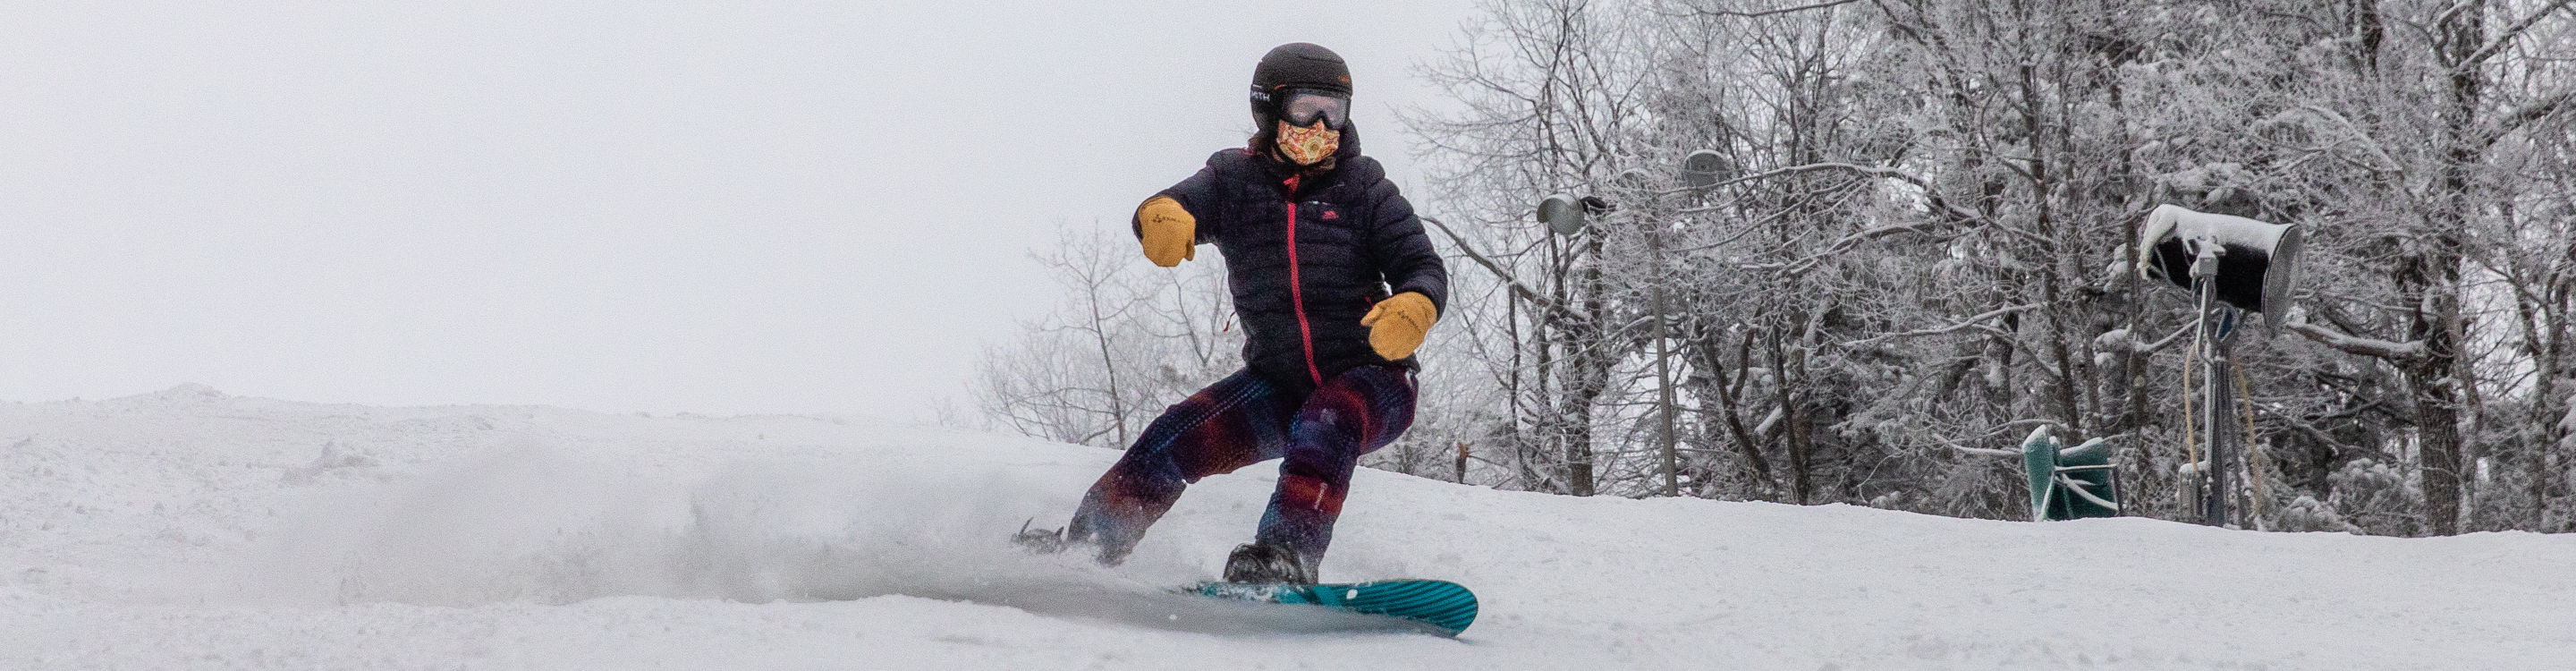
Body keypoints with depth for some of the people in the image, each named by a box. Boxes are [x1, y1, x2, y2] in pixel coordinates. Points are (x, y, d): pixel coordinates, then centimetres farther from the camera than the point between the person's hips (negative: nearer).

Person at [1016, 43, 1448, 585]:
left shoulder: (1363, 186, 0)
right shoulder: (1236, 180, 3)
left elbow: (1422, 266, -4)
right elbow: (1182, 205, -15)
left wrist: (1413, 309, -29)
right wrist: (1163, 215, -42)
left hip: (1372, 381, -2)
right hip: (1279, 383, 2)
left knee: (1323, 425, -35)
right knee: (1181, 434, -16)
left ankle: (1289, 552, -48)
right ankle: (1086, 543, -8)